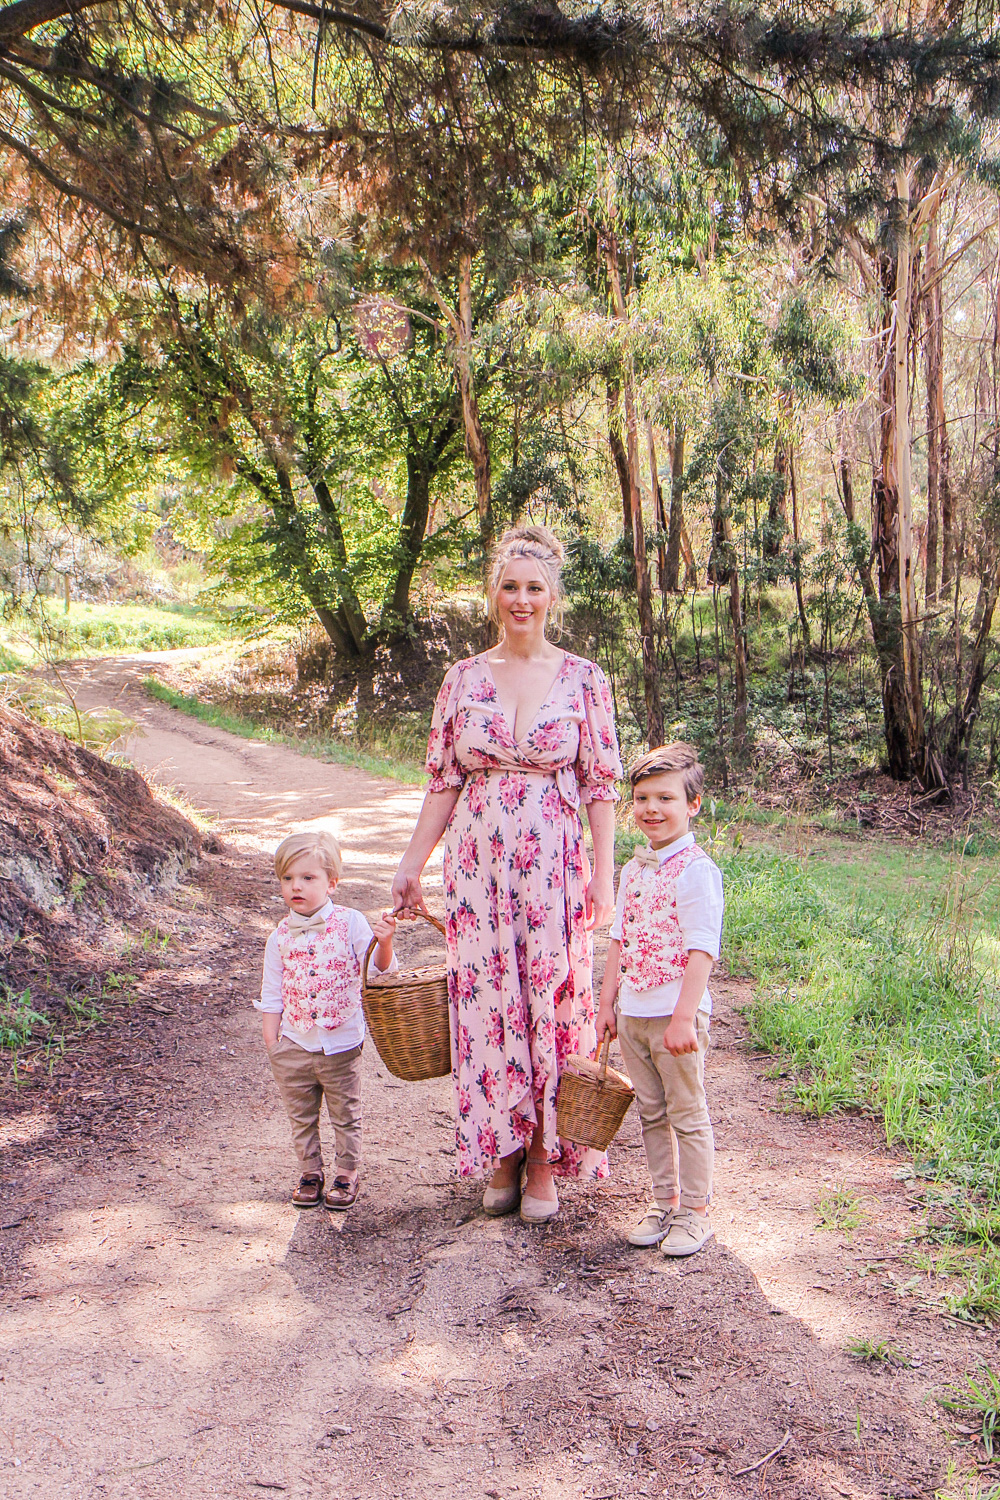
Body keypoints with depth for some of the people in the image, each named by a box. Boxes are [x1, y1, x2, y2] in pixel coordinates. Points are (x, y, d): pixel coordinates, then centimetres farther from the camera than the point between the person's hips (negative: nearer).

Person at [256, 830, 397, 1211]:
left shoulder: (350, 923, -9)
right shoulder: (281, 936, -2)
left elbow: (379, 970, -11)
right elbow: (272, 994, 5)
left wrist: (384, 943, -30)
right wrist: (271, 1041, 1)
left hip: (341, 1045, -2)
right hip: (293, 1046, 2)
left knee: (346, 1115, 11)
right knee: (301, 1116, 14)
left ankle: (346, 1174, 28)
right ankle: (310, 1173, 32)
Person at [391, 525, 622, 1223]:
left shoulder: (583, 679, 0)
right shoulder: (464, 679, 6)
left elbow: (601, 786, 0)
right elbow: (444, 781, 9)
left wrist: (604, 874, -6)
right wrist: (411, 864, 7)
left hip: (554, 865, -2)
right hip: (478, 864, 2)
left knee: (551, 1002, 2)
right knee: (487, 1003, 5)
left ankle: (544, 1163, 16)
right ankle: (502, 1155, 20)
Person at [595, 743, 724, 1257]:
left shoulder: (695, 870, -14)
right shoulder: (633, 870, 10)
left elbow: (702, 950, -18)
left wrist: (683, 1018, -22)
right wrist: (606, 1002, 12)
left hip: (676, 1015, -7)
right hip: (632, 1013, 7)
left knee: (687, 1115, 5)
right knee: (651, 1113, 15)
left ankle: (694, 1211, 18)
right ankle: (662, 1202, 28)